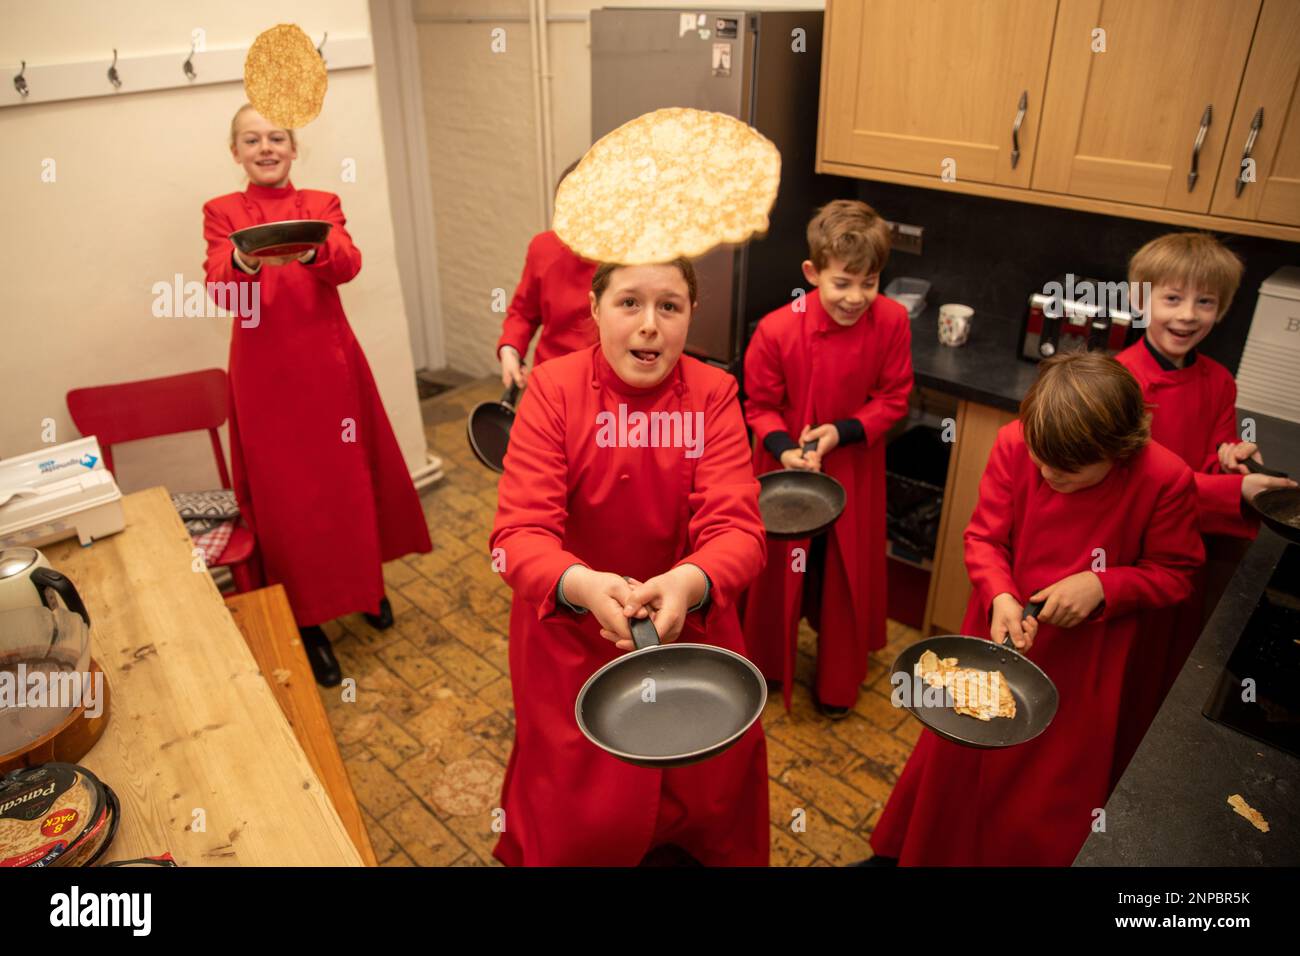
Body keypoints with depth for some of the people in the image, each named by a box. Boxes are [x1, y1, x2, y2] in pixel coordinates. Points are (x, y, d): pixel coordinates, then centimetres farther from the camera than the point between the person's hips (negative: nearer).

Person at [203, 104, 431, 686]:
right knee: (284, 494, 4)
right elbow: (219, 289, -12)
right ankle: (307, 622, 18)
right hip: (264, 371, -1)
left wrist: (310, 249, -36)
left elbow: (348, 264, -13)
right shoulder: (222, 213, 5)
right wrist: (245, 261, -34)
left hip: (328, 361, 1)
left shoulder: (321, 204, 7)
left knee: (349, 478, 11)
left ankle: (365, 584, 35)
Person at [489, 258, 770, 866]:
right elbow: (521, 532, -23)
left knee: (711, 789, 19)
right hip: (571, 634, -1)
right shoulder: (554, 388, -16)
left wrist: (688, 583, -44)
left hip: (689, 626, 2)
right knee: (584, 819, 15)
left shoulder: (713, 394, -13)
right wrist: (582, 585, -44)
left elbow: (736, 528, -22)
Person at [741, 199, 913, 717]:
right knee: (778, 571, 16)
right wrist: (785, 449, -28)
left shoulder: (892, 321, -18)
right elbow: (760, 407, -10)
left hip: (854, 472, 2)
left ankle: (837, 682, 40)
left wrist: (842, 432, -22)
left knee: (847, 576, 15)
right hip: (785, 470, -1)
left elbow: (893, 398, -7)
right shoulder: (776, 331, -23)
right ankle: (767, 665, 44)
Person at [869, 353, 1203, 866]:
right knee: (957, 755, 19)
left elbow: (1173, 573, -6)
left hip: (1083, 660, -1)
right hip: (1001, 630, 2)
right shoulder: (1015, 444, -18)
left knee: (1053, 785, 14)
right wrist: (1000, 598, -26)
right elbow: (983, 536, -8)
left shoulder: (1166, 479, -20)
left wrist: (1102, 586, -23)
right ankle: (921, 850, 44)